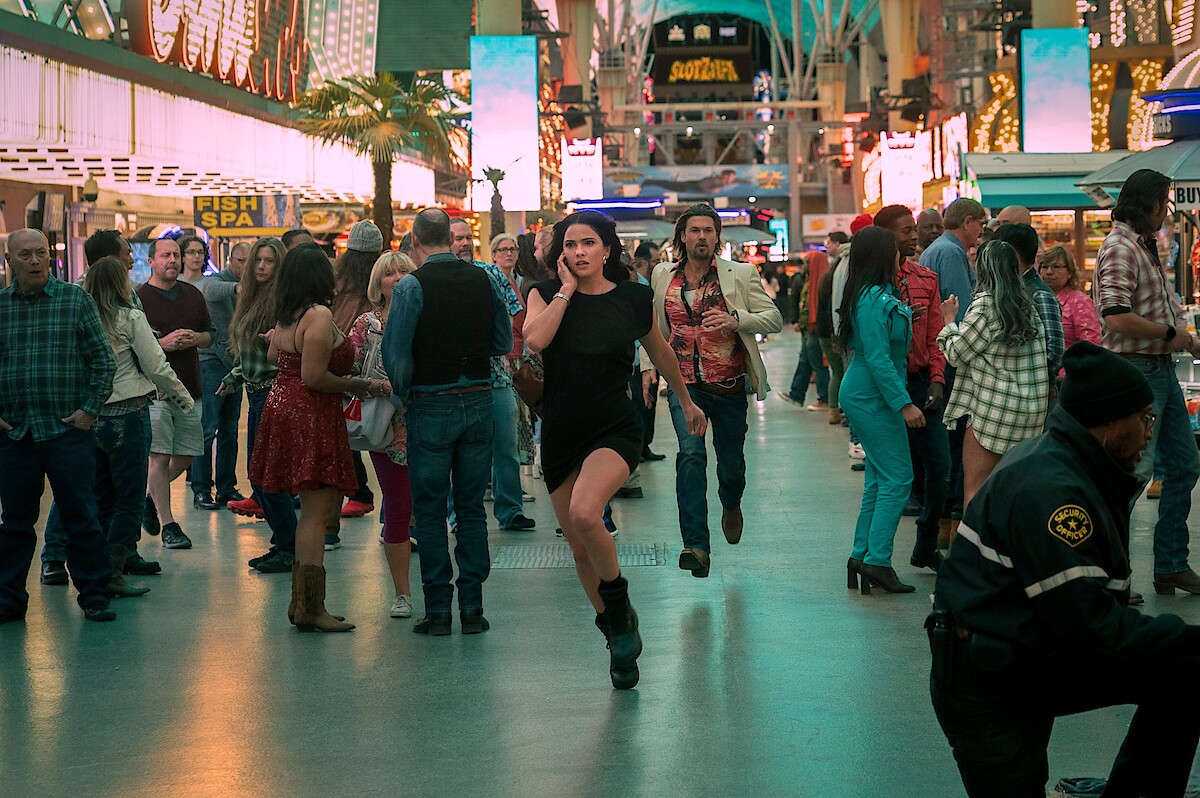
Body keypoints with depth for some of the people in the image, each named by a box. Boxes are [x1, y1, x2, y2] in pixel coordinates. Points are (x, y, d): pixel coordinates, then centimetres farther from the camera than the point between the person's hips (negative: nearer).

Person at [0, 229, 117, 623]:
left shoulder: (76, 300, 3)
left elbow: (104, 360, 4)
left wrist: (90, 409, -4)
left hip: (69, 430, -2)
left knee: (81, 516, 2)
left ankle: (94, 594, 12)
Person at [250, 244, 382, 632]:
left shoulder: (286, 316, 10)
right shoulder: (319, 316, -17)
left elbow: (273, 356, 26)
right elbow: (313, 376, -22)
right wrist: (358, 386, -12)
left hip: (284, 407, 10)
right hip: (311, 415, -10)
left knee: (315, 509, 15)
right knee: (316, 512, -6)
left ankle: (301, 602, 17)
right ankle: (310, 609, -5)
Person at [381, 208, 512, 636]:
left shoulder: (412, 287, -11)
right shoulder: (484, 280, 2)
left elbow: (395, 354, -14)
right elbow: (504, 344, 9)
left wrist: (403, 397, 0)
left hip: (431, 408, -4)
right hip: (479, 402, 4)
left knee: (430, 511, 4)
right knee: (472, 508, 11)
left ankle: (438, 609, 5)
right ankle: (472, 607, 10)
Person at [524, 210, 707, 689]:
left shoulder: (634, 299, 0)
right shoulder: (547, 295, 1)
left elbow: (659, 352, 17)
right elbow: (535, 339, -20)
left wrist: (686, 402, 28)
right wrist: (567, 288, -12)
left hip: (614, 430, -3)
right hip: (560, 434, 3)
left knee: (585, 514, -30)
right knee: (579, 548, 8)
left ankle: (621, 608, -7)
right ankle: (617, 634, 30)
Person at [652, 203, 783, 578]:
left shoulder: (740, 274, -1)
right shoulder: (663, 276, 7)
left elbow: (774, 318, -6)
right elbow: (656, 326, 22)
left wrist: (735, 319, -22)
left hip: (729, 386, 0)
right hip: (683, 384, 0)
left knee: (731, 461, 10)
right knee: (691, 454, -19)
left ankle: (731, 505, 47)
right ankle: (696, 545, -21)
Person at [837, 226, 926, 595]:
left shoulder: (880, 295, 13)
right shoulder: (875, 299, -18)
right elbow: (877, 359, -22)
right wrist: (904, 403, -22)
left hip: (864, 396, 10)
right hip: (872, 397, -10)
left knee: (879, 480, 12)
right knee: (897, 478, -9)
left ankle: (862, 556, 15)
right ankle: (877, 561, -9)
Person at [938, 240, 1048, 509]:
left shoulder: (986, 304, -11)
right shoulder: (1027, 304, 12)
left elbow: (957, 354, -5)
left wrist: (949, 321, 10)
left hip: (993, 408, -8)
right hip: (1029, 408, 8)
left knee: (974, 488, -6)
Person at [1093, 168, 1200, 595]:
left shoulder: (1146, 247, 18)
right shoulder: (1120, 248, -14)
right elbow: (1116, 317, -26)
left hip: (1162, 369, 10)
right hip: (1135, 369, -10)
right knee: (1134, 469, -11)